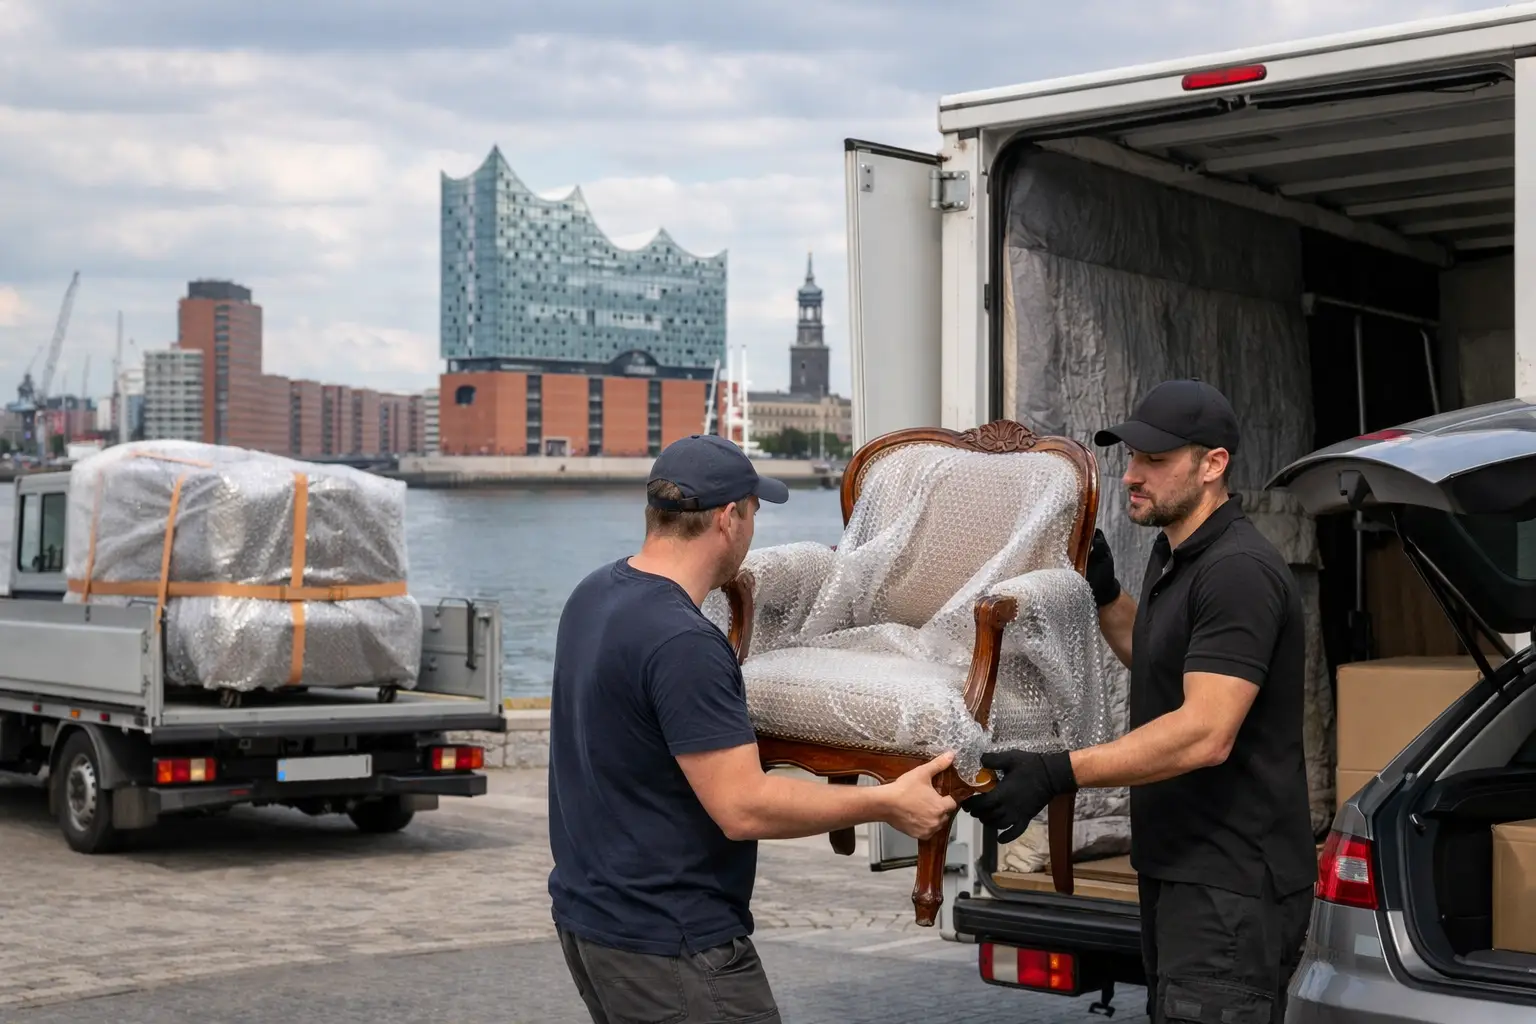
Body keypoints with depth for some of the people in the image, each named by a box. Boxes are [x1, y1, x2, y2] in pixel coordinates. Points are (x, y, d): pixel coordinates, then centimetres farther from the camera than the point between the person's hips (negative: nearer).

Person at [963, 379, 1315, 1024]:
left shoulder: (1238, 572, -19)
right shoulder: (1172, 555, 13)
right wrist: (1103, 591, 16)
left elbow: (1206, 734, -28)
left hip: (1233, 882, -10)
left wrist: (1058, 775, -34)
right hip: (1178, 868, 10)